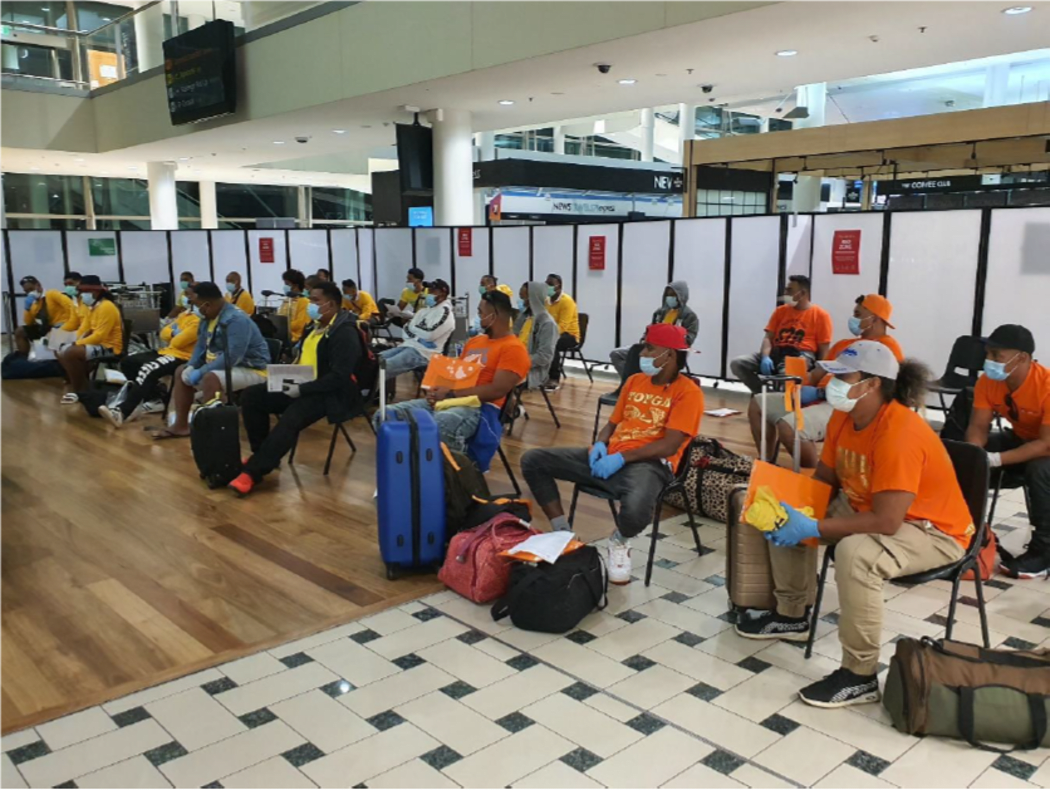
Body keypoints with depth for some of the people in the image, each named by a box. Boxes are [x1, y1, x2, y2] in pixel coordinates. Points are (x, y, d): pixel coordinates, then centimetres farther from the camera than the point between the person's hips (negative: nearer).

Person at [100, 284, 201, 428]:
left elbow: (178, 342, -19)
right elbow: (164, 333, 19)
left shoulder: (199, 319, -15)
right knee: (127, 362, 4)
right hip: (166, 351, 11)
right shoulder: (185, 314, 20)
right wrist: (173, 335, -3)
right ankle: (150, 398, 2)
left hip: (181, 357, -11)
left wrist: (172, 338, 4)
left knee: (148, 369, -35)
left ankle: (122, 412, -38)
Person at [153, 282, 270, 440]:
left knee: (210, 378, -36)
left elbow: (232, 357, -34)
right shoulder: (208, 317, 4)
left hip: (251, 370, -11)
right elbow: (201, 346, 13)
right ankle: (181, 425, 13)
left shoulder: (236, 319, -26)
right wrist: (191, 367, -5)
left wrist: (201, 371, -27)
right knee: (181, 372, 15)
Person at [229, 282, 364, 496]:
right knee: (251, 396, -3)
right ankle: (262, 454, 6)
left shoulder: (345, 333, -16)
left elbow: (339, 377, -23)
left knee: (290, 420, -33)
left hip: (328, 393, -9)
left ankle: (252, 472, -26)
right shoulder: (315, 326, 13)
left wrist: (302, 389, -25)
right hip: (300, 386, 10)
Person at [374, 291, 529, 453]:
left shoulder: (513, 348, -4)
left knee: (438, 427, -42)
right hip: (444, 400, 8)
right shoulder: (474, 341, 25)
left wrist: (450, 394, -14)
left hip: (479, 407, -8)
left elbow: (497, 390, -15)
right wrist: (437, 390, 1)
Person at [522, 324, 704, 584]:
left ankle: (620, 542, -3)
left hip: (647, 463, -7)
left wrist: (621, 458, -19)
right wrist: (600, 444, -2)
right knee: (533, 460, -6)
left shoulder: (688, 392, -4)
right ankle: (563, 532, 5)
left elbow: (669, 446, -13)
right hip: (608, 456, 7)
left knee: (635, 510, -42)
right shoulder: (634, 380, 18)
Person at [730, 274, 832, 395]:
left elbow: (823, 351, 2)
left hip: (801, 355, -5)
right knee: (737, 363, -17)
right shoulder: (781, 311, 19)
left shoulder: (820, 315, 6)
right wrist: (765, 357, -11)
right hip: (776, 352, 5)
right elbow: (768, 337, 11)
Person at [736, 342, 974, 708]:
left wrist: (813, 528, -35)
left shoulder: (899, 434, -32)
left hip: (933, 531, -9)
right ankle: (792, 616, 23)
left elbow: (886, 522, -35)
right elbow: (824, 481, 4)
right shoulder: (844, 418, -5)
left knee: (855, 554, -37)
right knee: (787, 519, 6)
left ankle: (860, 676, -19)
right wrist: (790, 505, -15)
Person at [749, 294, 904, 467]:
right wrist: (802, 388, -1)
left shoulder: (887, 346, -4)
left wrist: (819, 393, -16)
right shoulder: (844, 344, 25)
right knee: (758, 404, 6)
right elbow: (818, 372, 23)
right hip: (819, 399, 10)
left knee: (787, 427, -34)